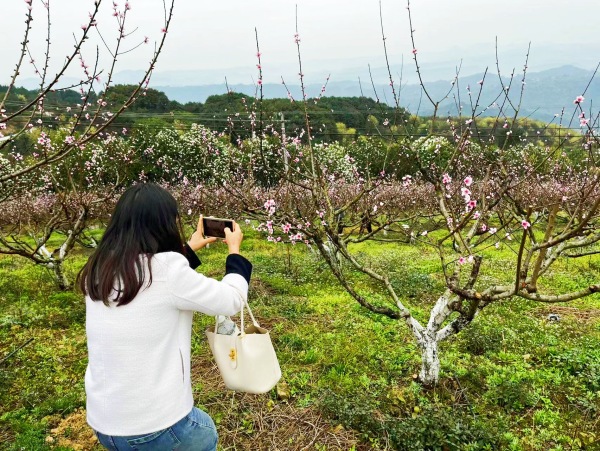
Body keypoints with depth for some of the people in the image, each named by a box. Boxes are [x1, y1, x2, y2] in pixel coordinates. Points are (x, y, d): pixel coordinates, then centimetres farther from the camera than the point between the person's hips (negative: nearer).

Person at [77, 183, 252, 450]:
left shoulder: (97, 272, -1)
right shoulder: (167, 270, -22)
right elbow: (232, 300, -8)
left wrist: (190, 249, 27)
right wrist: (234, 250, 7)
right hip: (155, 427, -6)